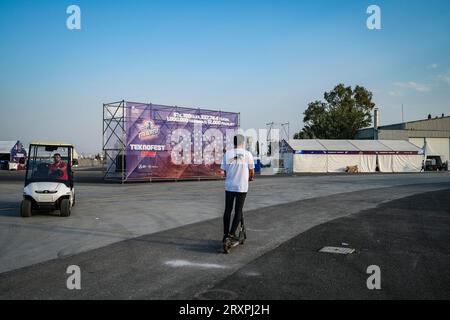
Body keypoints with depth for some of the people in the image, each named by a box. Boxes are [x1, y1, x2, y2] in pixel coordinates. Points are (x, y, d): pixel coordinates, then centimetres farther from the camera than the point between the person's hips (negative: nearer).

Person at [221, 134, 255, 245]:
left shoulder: (227, 154, -1)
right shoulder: (247, 154, -4)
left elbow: (224, 171, 2)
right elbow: (252, 171, 1)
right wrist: (250, 178, 23)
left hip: (229, 186, 2)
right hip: (242, 186, -2)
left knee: (228, 210, 10)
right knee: (238, 210, 6)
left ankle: (225, 234, 16)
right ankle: (232, 233, 2)